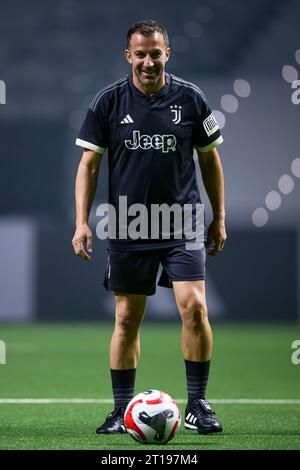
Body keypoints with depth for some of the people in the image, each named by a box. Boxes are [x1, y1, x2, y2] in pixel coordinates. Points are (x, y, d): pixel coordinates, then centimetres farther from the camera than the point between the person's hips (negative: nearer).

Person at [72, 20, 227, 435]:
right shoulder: (108, 101, -1)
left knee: (194, 306, -15)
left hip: (183, 224, -1)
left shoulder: (190, 98, 1)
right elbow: (89, 163, 3)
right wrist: (82, 222, -5)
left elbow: (210, 159, 10)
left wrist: (219, 218, 9)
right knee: (127, 318, 4)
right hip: (128, 227, 1)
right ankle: (122, 411, 15)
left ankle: (198, 406, -3)